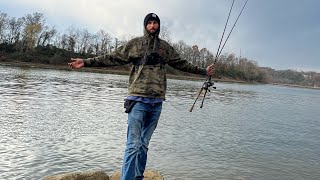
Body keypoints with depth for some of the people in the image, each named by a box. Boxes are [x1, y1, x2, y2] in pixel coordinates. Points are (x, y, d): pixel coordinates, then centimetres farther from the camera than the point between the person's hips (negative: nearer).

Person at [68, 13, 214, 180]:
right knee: (133, 144, -8)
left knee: (144, 144, 9)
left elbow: (182, 64, 24)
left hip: (157, 101, 3)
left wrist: (203, 71, 29)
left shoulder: (165, 47, 16)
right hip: (138, 99, -3)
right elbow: (112, 58, 3)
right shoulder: (135, 43, 6)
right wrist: (86, 62, -4)